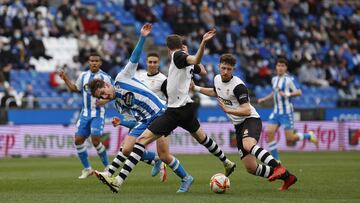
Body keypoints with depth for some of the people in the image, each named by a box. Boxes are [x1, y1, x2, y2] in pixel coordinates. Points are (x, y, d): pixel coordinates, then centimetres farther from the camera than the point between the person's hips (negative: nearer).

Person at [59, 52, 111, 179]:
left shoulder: (104, 77, -8)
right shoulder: (83, 75, 9)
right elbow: (74, 88, 22)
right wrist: (65, 78, 12)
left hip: (98, 114, -6)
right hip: (85, 113, 6)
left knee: (95, 140, -14)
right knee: (78, 140, 0)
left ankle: (107, 167, 5)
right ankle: (87, 169, 15)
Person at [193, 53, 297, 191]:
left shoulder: (238, 86, -18)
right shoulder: (217, 79, 6)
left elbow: (247, 111, -22)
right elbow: (215, 93, 32)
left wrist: (228, 110, -29)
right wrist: (196, 88, 29)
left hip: (251, 120, -7)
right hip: (238, 125, 7)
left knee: (248, 145, -41)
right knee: (250, 168, -3)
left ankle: (278, 168, -44)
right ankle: (286, 176, 9)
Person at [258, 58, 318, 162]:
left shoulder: (289, 79, -10)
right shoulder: (274, 79, 12)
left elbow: (299, 92, -13)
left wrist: (287, 94, -26)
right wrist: (264, 99, 20)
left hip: (286, 112, -6)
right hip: (276, 111, 6)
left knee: (290, 139, -8)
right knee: (270, 132, -12)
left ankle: (309, 136, 21)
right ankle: (276, 160, -4)